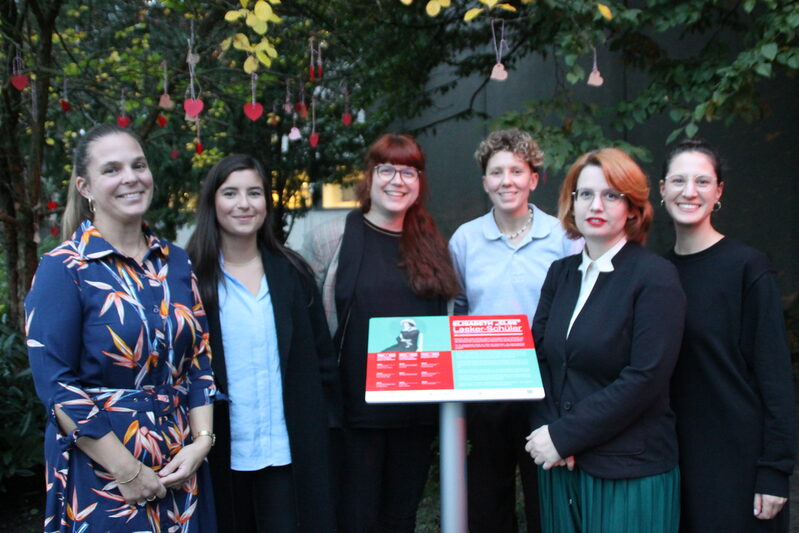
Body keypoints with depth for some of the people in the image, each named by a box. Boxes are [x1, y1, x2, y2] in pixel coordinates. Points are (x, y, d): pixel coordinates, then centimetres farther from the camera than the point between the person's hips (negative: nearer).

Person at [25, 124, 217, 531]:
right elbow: (55, 385, -14)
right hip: (100, 475, -5)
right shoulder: (63, 269, -9)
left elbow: (199, 357, 8)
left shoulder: (176, 262, 6)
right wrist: (129, 471, -16)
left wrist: (201, 441, -5)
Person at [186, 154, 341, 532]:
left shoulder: (291, 272, 6)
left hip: (289, 452, 2)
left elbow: (322, 357, 8)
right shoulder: (190, 276, -2)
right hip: (221, 453, -1)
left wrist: (328, 425, 4)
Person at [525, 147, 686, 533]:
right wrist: (548, 432, -9)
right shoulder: (560, 273, 9)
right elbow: (538, 355, 7)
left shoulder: (656, 277, -9)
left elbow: (645, 378, -16)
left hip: (629, 473, -5)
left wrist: (564, 436, -15)